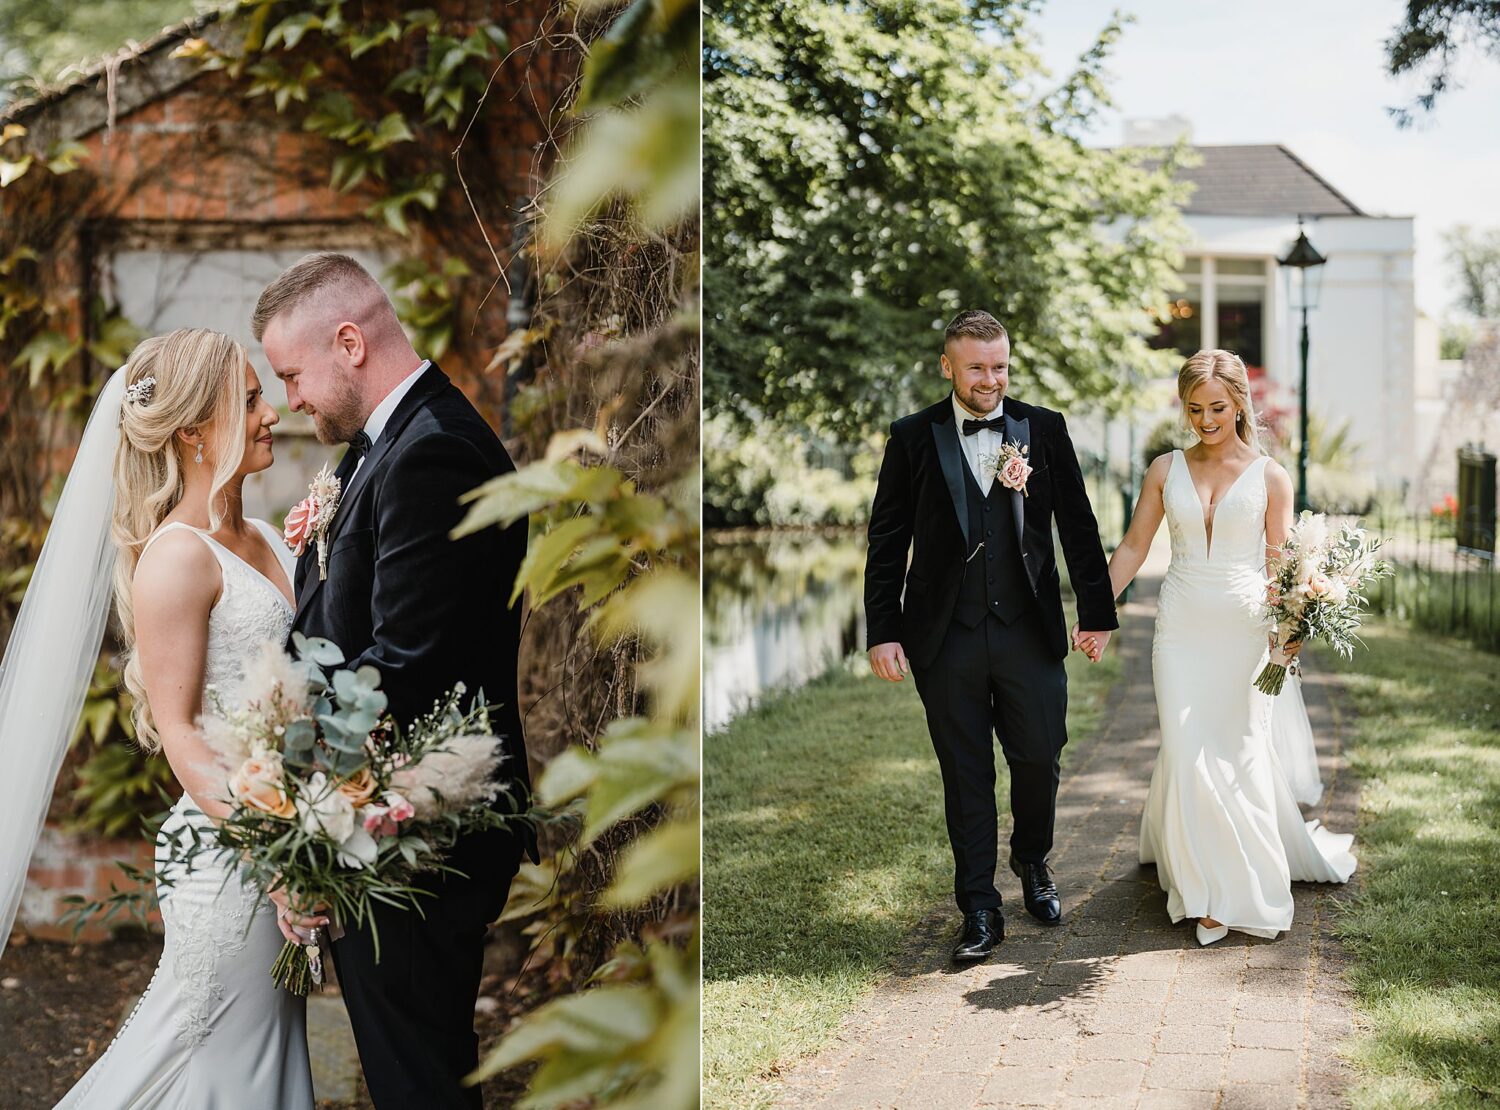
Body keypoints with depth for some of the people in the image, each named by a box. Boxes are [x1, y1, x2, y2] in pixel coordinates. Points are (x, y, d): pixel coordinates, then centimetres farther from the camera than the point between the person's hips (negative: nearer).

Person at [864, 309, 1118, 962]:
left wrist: (1097, 612, 5)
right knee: (966, 775, 7)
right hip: (947, 638, -1)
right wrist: (882, 632, -4)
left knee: (1040, 760, 8)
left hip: (1030, 632, 1)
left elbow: (1077, 525, 6)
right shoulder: (914, 437, 1)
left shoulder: (1044, 429, 3)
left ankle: (1032, 861, 37)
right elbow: (888, 541, 1)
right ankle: (980, 912, 17)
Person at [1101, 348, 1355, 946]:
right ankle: (1207, 892, 9)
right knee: (1188, 753, -3)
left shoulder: (1270, 476, 2)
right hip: (1181, 626, 1)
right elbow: (1132, 548, 7)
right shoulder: (1166, 470, 5)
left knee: (1241, 750, 1)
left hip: (1243, 627, -1)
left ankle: (1239, 885, 17)